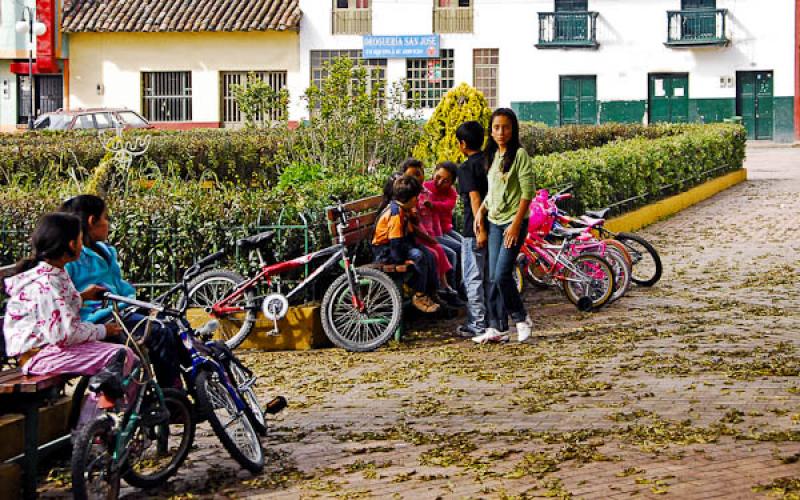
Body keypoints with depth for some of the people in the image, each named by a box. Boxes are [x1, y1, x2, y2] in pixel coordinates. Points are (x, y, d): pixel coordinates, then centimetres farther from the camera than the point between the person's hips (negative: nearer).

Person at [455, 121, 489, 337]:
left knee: (473, 279, -2)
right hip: (493, 227, 8)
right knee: (489, 277, 16)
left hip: (474, 231, -8)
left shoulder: (467, 168, -12)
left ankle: (477, 325, -1)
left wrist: (480, 229, -26)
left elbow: (475, 199, -22)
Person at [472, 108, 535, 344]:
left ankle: (521, 318, 7)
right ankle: (497, 328, 11)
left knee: (502, 275, -13)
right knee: (493, 278, 6)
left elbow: (527, 193, -13)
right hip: (494, 223, 7)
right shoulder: (492, 156, 13)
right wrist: (481, 211, 9)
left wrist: (516, 224, -18)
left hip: (514, 222, -7)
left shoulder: (520, 155, -10)